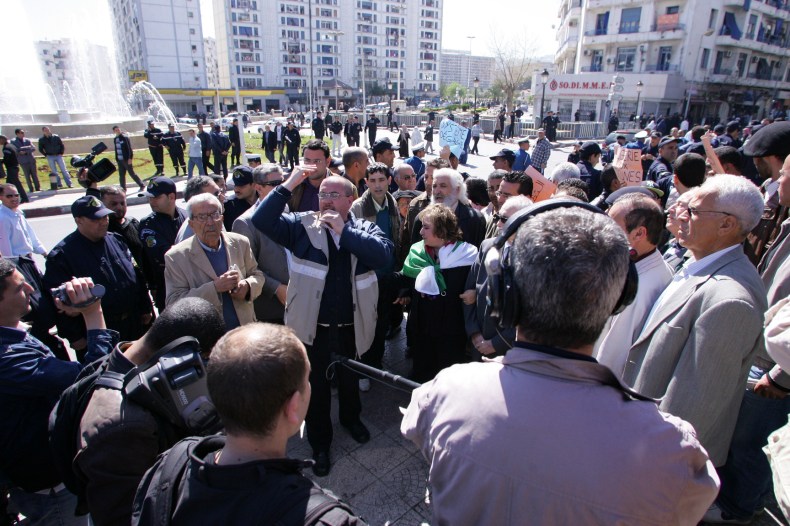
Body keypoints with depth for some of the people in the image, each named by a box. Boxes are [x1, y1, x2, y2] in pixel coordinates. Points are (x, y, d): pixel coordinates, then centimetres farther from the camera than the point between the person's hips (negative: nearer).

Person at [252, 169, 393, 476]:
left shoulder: (365, 229, -3)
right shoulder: (302, 225, -4)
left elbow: (384, 253, -23)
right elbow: (262, 220, -16)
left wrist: (343, 229, -22)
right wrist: (288, 186, -20)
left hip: (351, 326, 1)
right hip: (313, 327, -1)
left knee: (350, 379, 25)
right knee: (316, 386, 16)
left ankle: (351, 418, 55)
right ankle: (319, 442, 39)